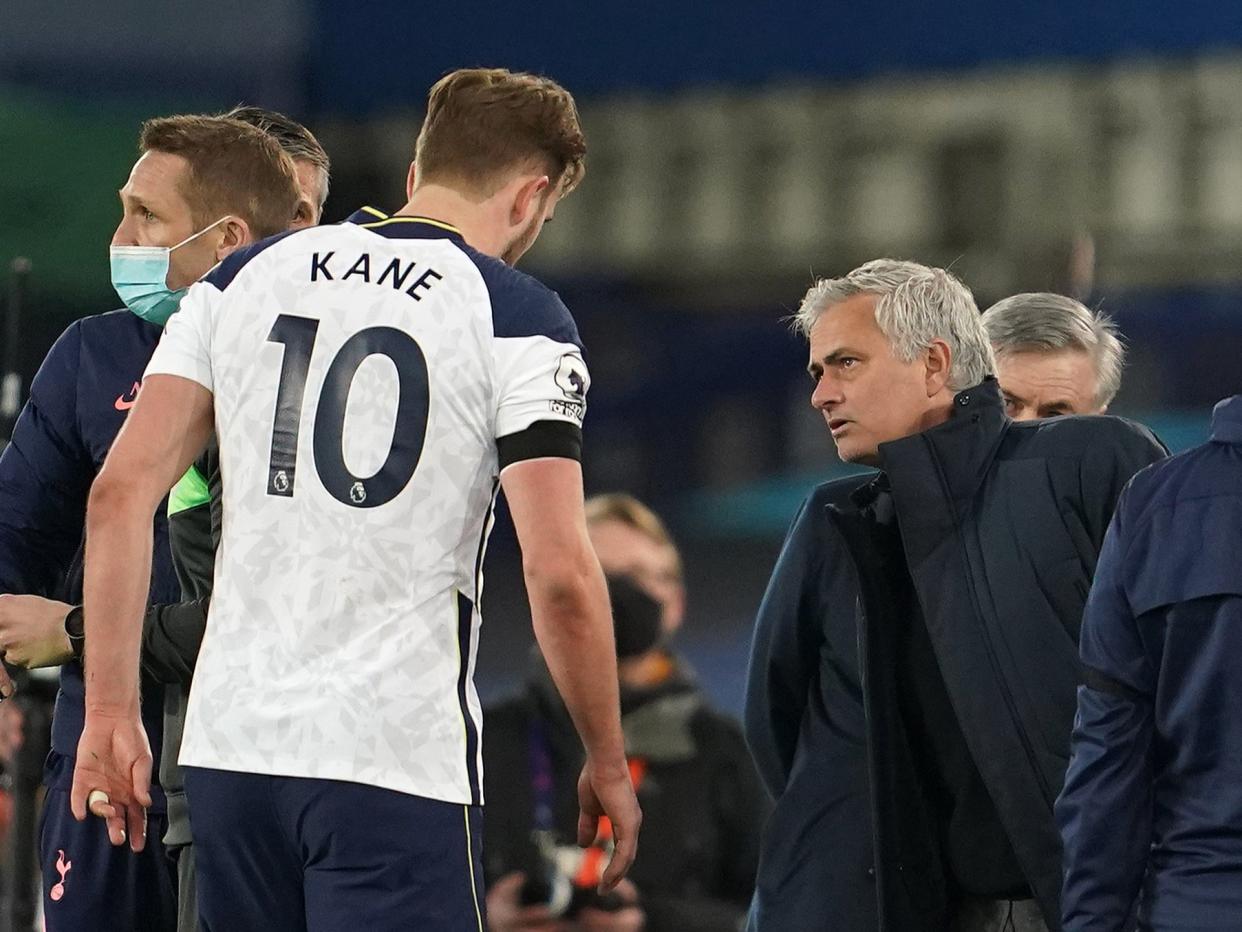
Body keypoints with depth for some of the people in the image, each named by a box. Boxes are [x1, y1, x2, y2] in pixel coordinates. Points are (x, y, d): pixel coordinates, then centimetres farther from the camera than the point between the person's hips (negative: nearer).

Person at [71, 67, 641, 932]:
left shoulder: (246, 277, 11)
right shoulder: (520, 318, -3)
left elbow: (121, 493, 6)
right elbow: (560, 573, -9)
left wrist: (111, 714, 8)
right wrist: (609, 767, 2)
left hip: (230, 742, 5)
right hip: (399, 756, -5)